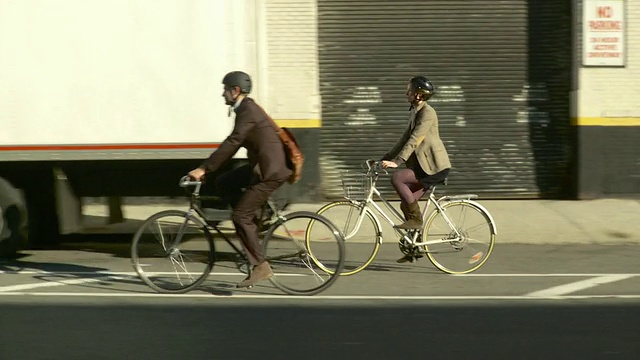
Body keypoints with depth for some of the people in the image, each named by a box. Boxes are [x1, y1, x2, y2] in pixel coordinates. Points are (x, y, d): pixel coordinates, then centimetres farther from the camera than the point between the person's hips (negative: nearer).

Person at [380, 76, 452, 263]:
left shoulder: (427, 113, -14)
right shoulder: (414, 112, 16)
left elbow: (414, 140, -23)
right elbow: (405, 140, 18)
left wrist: (397, 161, -29)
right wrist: (385, 158, 12)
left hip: (434, 166, -9)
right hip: (423, 166, 9)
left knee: (397, 177, -24)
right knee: (406, 204, 6)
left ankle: (416, 219, -15)